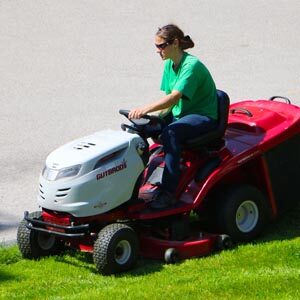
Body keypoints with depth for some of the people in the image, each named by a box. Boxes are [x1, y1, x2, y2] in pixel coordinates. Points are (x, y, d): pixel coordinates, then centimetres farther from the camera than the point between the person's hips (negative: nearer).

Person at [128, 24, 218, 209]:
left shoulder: (191, 65, -20)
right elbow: (170, 99, 8)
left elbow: (174, 97, -32)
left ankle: (168, 193, -35)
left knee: (170, 133, -35)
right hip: (180, 114, 9)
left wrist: (146, 109, -43)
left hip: (204, 117, -9)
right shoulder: (170, 64, 7)